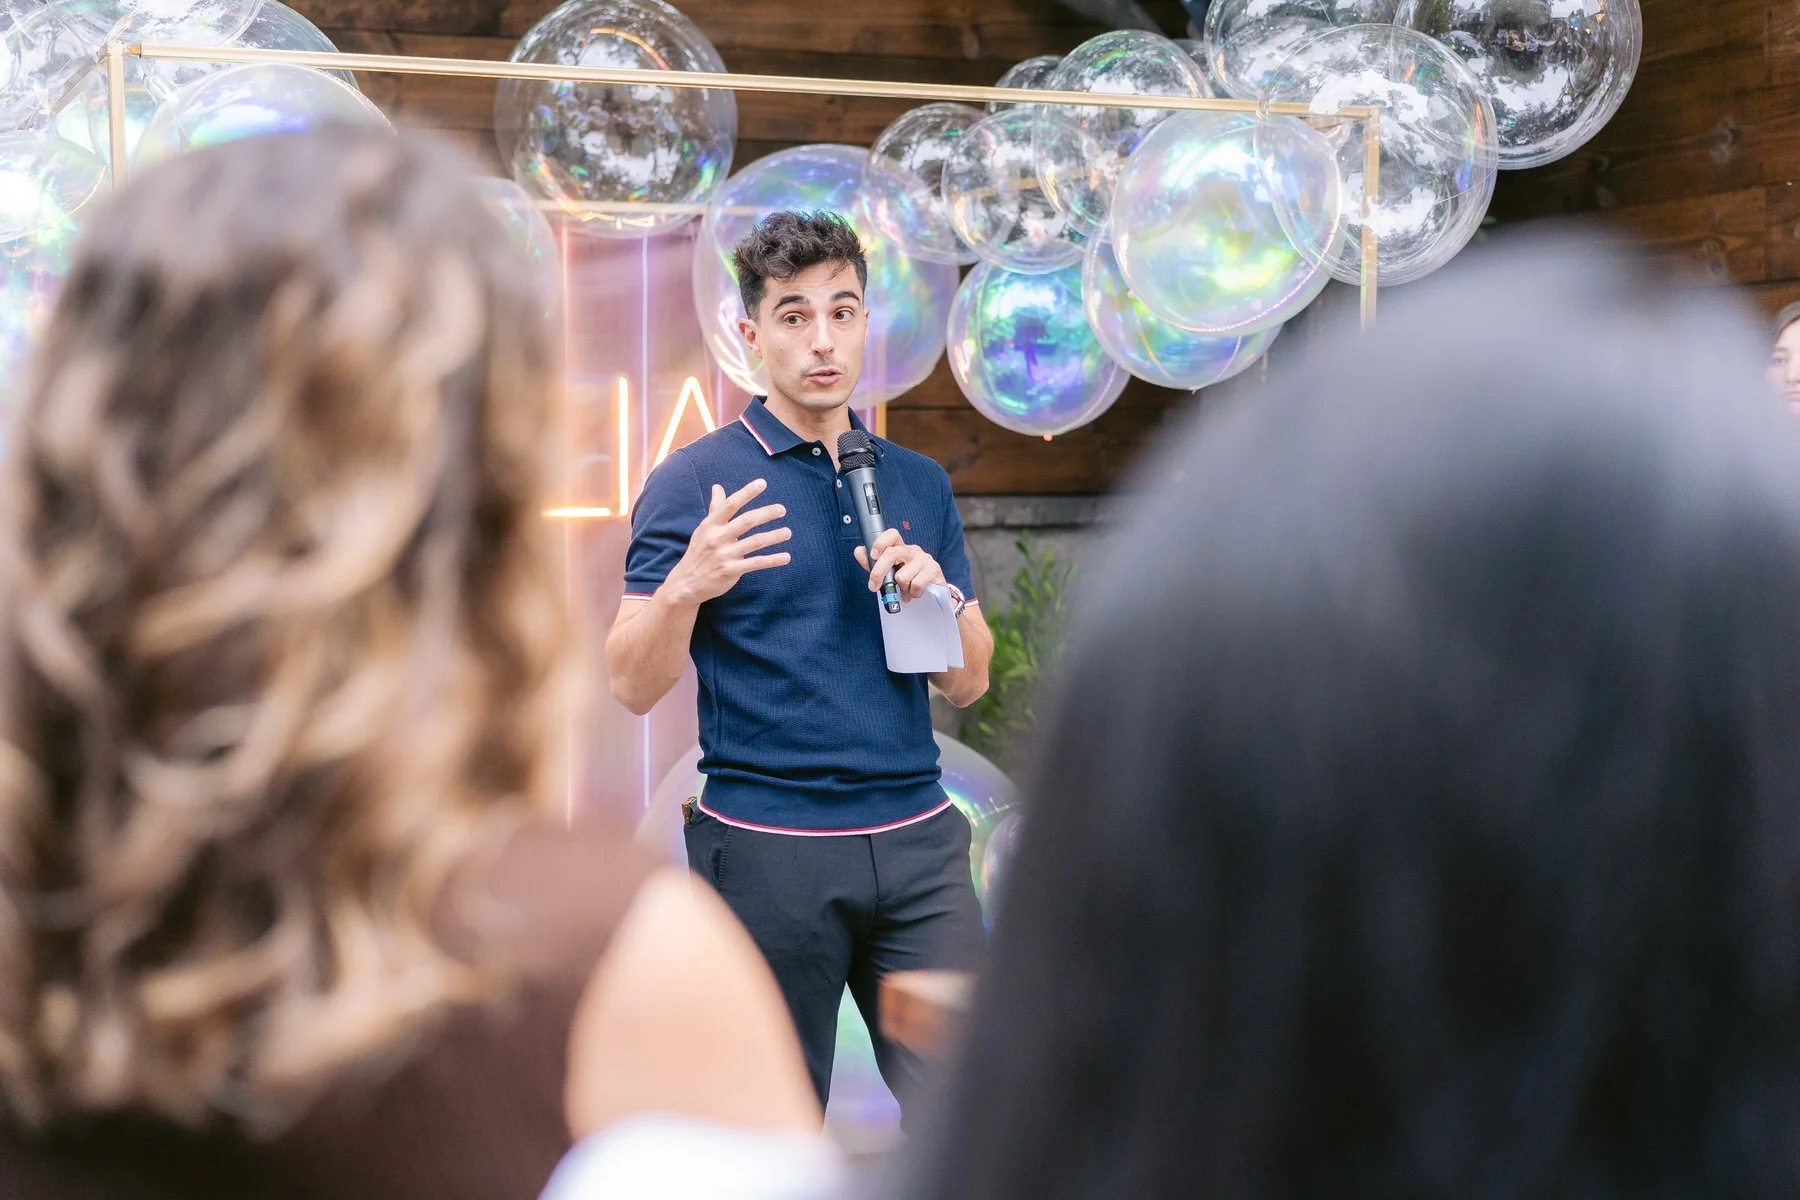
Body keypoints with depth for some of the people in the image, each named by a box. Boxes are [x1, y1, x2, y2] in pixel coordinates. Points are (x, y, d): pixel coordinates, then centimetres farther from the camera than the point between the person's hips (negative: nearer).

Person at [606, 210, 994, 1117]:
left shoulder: (918, 483, 14)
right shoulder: (694, 481, -1)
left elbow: (968, 683, 15)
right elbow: (635, 687, -5)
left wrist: (935, 593, -5)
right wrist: (686, 586, -24)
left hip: (915, 838, 4)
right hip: (767, 844, -3)